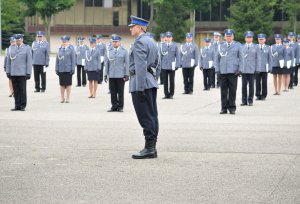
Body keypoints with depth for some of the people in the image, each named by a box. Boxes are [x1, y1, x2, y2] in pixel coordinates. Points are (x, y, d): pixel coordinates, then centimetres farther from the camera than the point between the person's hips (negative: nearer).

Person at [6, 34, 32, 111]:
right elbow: (9, 61, 12)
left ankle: (22, 106, 3)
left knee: (22, 90, -2)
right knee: (16, 90, 4)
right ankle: (17, 106, 8)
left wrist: (28, 73, -10)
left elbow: (29, 61, -4)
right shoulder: (11, 48, 10)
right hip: (13, 73, 3)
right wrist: (8, 72, 6)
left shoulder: (27, 48, 0)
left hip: (22, 73, -3)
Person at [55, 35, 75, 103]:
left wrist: (73, 69, -8)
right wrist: (56, 69, 5)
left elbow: (73, 59, -2)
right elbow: (57, 59, 10)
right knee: (62, 84, 5)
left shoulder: (71, 49, 0)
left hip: (68, 69, -3)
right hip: (61, 70, 3)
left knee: (68, 84, 1)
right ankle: (62, 98, 11)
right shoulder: (60, 49, 9)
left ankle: (68, 98, 8)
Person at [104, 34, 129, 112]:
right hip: (111, 75, 2)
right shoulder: (109, 51, 10)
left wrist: (126, 75, -5)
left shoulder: (124, 51, 5)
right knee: (113, 92, 3)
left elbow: (127, 64, 1)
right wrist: (105, 74, 7)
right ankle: (114, 106, 10)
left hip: (121, 75, -2)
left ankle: (120, 107, 10)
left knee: (120, 92, 2)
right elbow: (106, 63, 12)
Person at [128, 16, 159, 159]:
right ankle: (152, 147, 12)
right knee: (152, 116, 9)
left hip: (141, 82, -10)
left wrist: (140, 87, -23)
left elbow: (140, 66, -21)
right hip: (151, 81, 10)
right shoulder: (151, 41, 17)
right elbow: (155, 62, 24)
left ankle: (149, 148, -7)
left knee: (145, 116, -8)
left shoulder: (139, 42, -14)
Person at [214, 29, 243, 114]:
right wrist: (217, 70, 4)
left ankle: (232, 108, 6)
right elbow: (217, 59, 14)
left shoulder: (238, 45, 8)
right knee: (223, 91, 1)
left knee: (232, 91, -1)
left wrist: (239, 69, -4)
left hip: (233, 72, -2)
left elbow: (241, 58, 6)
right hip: (223, 72, 2)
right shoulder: (221, 46, 13)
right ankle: (224, 108, 7)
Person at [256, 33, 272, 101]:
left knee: (264, 82, 2)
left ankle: (264, 96, 9)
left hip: (265, 68, 0)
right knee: (257, 82, 0)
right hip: (257, 68, 0)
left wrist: (270, 68, 0)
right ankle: (258, 95, 7)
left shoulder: (268, 48, 7)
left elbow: (270, 58, 6)